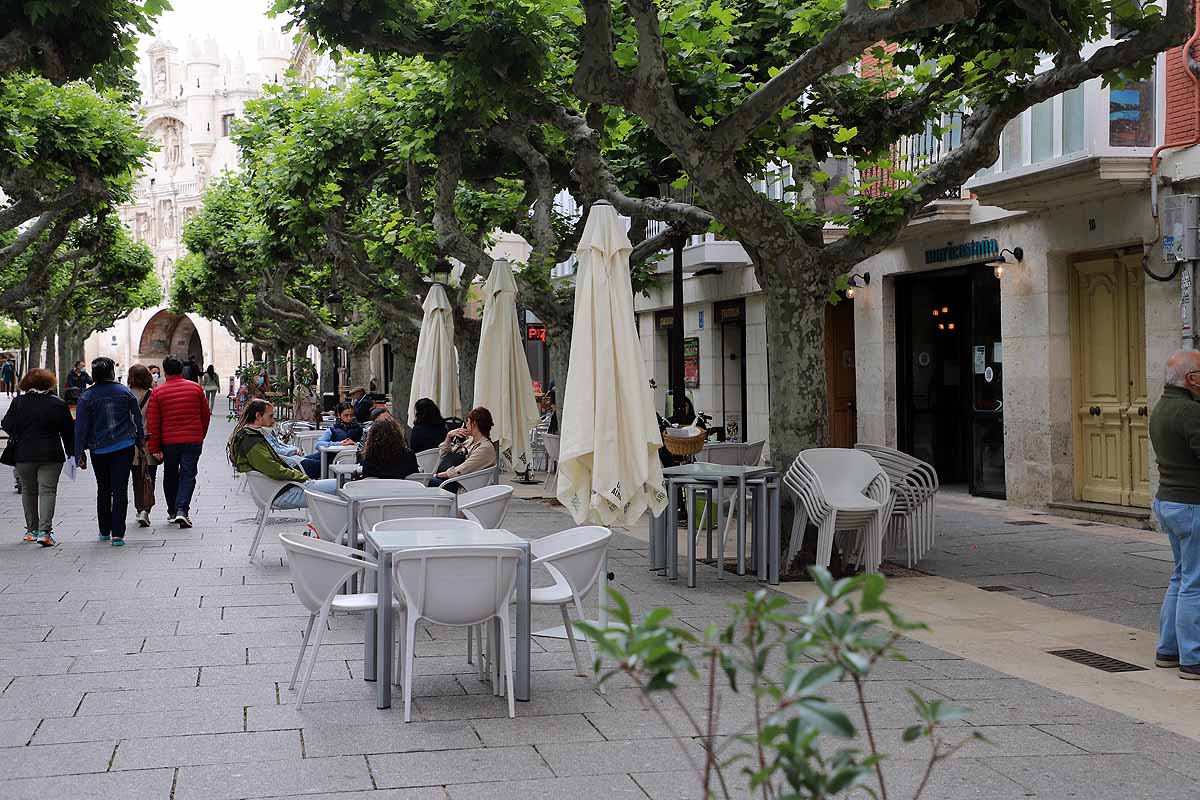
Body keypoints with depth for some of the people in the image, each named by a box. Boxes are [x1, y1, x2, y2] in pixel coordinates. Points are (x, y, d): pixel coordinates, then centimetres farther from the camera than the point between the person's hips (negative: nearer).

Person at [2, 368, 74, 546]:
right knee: (47, 491, -2)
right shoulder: (58, 404, -2)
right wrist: (71, 452, 13)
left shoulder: (18, 402, -2)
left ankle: (32, 530, 23)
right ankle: (44, 531, -15)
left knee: (28, 491, 16)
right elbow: (68, 432, 3)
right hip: (51, 455, -1)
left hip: (23, 454, 1)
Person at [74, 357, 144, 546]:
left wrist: (80, 453, 1)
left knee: (103, 490, 17)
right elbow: (138, 417, 4)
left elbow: (81, 427, -4)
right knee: (120, 490, -1)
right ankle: (117, 534, -8)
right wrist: (141, 440, 17)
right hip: (125, 447, 0)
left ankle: (105, 531, 24)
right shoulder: (125, 392, 0)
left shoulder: (86, 397, -4)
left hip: (99, 450, 0)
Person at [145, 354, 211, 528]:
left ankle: (172, 512, 25)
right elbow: (206, 415, 8)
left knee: (170, 476, 16)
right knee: (188, 475, 0)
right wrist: (201, 436, 22)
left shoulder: (157, 393, -2)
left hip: (169, 442, 0)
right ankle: (182, 510, -17)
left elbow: (152, 423, -4)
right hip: (193, 440, 0)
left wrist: (154, 448, 1)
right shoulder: (196, 388, 2)